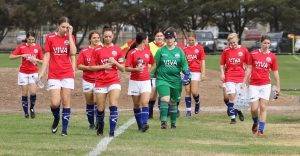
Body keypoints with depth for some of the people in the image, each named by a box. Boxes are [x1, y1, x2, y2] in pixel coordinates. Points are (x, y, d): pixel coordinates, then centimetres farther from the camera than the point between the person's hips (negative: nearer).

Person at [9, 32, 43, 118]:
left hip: (33, 72, 0)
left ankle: (32, 108, 12)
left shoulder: (38, 48, 2)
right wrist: (22, 55, -17)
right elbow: (11, 56, -5)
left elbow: (42, 61, 8)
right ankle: (26, 112, 10)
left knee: (33, 92, -12)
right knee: (24, 93, 1)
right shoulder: (21, 47, -2)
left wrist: (36, 60, -13)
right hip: (23, 73, 0)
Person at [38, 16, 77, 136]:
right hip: (53, 75, -1)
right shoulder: (50, 38, 4)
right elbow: (47, 56, 5)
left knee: (66, 102, -1)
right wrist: (42, 72, -1)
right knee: (55, 103, -10)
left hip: (67, 75, 1)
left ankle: (64, 129, 5)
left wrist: (69, 35, -5)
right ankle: (56, 118, 22)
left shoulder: (70, 37, 7)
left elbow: (73, 53, -8)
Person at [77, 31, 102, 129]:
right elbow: (79, 66, 3)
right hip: (87, 80, 2)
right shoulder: (84, 51, 6)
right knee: (89, 103, 6)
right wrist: (89, 68, -14)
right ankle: (91, 123, 16)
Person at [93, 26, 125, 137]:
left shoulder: (117, 50, 6)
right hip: (100, 82, 1)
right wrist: (103, 66, -8)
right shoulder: (97, 50, 7)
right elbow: (93, 67, 8)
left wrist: (115, 62, -10)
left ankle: (112, 131, -18)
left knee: (113, 106, -16)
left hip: (114, 81, -1)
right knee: (100, 109, 5)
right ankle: (100, 129, 26)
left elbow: (123, 69, 8)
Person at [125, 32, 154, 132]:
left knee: (145, 102, -14)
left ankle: (144, 123, -23)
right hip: (134, 81, -2)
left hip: (146, 81, 2)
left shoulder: (147, 51, 7)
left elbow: (151, 63, 25)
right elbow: (126, 68, -8)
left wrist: (148, 70, 11)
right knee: (136, 104, 6)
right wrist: (136, 69, -23)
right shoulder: (132, 53, -5)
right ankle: (139, 125, 16)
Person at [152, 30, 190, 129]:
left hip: (175, 80, 2)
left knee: (173, 102, 10)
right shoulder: (161, 51, 3)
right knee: (165, 99, -20)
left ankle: (173, 123, 23)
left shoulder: (179, 51, 6)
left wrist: (186, 72, -8)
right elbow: (155, 65, 7)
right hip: (163, 79, -2)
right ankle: (163, 121, -23)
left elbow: (184, 65, 9)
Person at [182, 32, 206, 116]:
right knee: (187, 91, 1)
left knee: (194, 92, -9)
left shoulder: (199, 48, 1)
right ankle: (188, 110, 5)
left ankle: (197, 102, 23)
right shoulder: (185, 49, 7)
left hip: (196, 72, -2)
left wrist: (203, 73, -3)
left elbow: (202, 61, 2)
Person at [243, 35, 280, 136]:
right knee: (254, 108, -5)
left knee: (263, 107, -5)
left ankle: (261, 130, -1)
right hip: (253, 85, 0)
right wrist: (244, 82, 3)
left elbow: (275, 72, 9)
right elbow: (249, 68, 7)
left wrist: (278, 86, 7)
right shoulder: (253, 54, 2)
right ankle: (255, 123, 26)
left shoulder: (272, 56, 4)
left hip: (265, 85, 0)